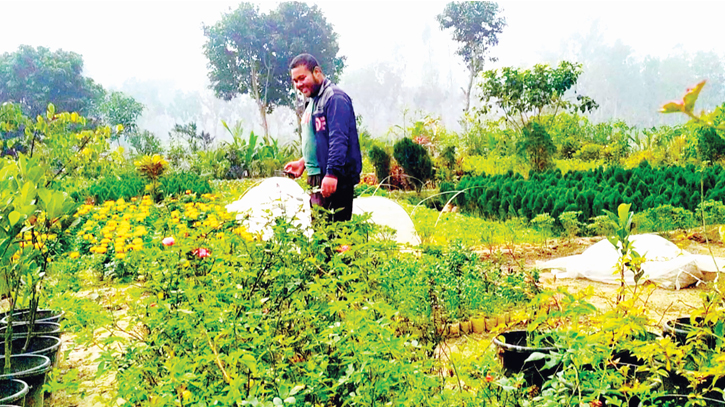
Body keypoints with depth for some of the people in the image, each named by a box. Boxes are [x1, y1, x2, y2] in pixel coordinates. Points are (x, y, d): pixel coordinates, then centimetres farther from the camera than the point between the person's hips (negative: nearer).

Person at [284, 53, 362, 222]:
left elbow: (339, 138, -19)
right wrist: (303, 162, 16)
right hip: (317, 178, 10)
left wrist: (332, 173, -26)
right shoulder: (313, 101, 21)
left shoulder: (334, 97, -10)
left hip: (333, 179, -10)